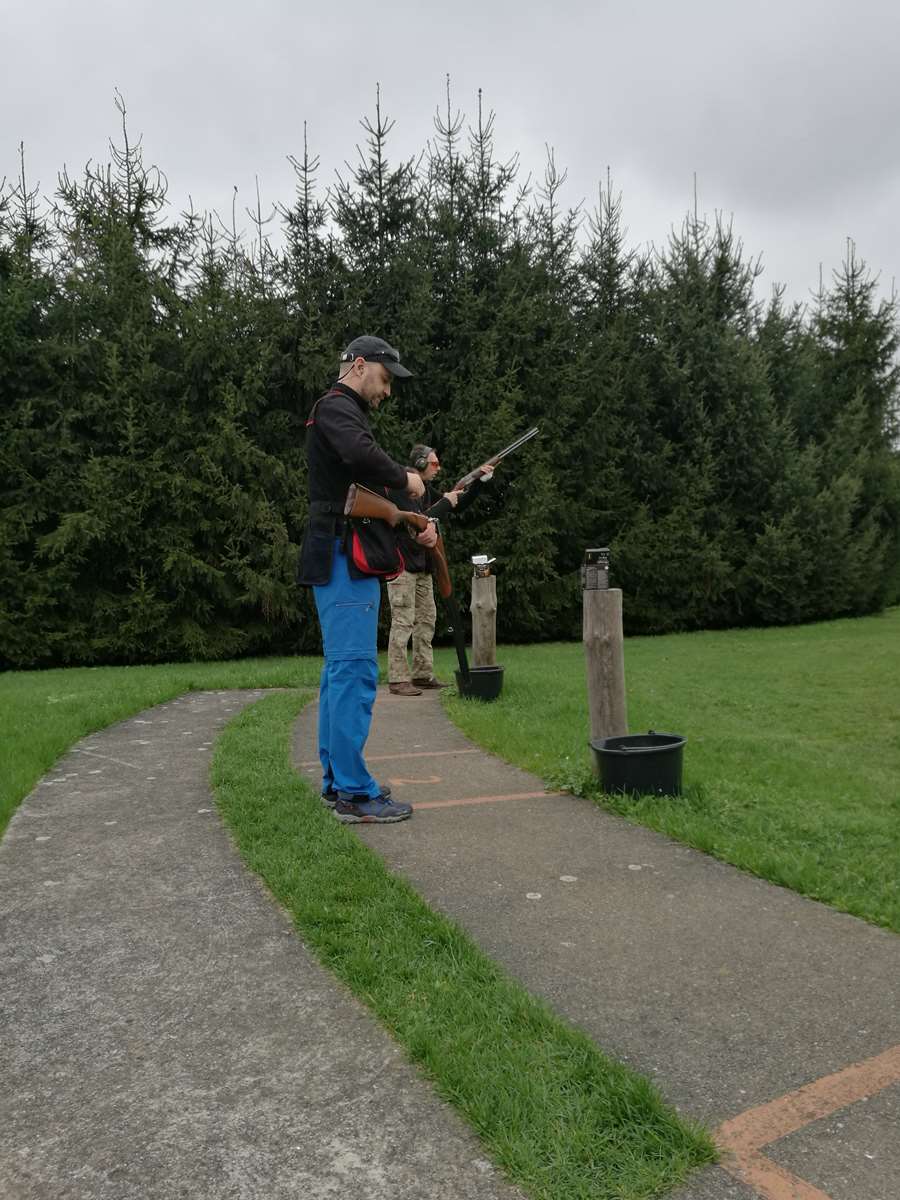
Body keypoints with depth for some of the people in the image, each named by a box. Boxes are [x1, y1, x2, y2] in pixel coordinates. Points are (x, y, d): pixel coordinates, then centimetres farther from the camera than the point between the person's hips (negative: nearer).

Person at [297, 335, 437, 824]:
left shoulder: (345, 413, 25)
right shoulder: (336, 407, -6)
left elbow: (373, 498, 22)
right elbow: (362, 455, -30)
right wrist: (405, 478, -11)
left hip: (343, 560, 11)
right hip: (343, 558, -11)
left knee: (340, 670, 12)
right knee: (355, 670, -10)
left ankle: (336, 780, 20)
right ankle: (354, 793, -6)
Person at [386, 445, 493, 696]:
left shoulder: (426, 490, 14)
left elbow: (459, 506, 19)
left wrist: (480, 481, 9)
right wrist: (445, 502, -14)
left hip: (422, 566, 9)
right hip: (402, 565, -9)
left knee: (427, 620, 9)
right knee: (403, 622, -9)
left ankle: (422, 675, 16)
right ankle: (398, 680, -5)